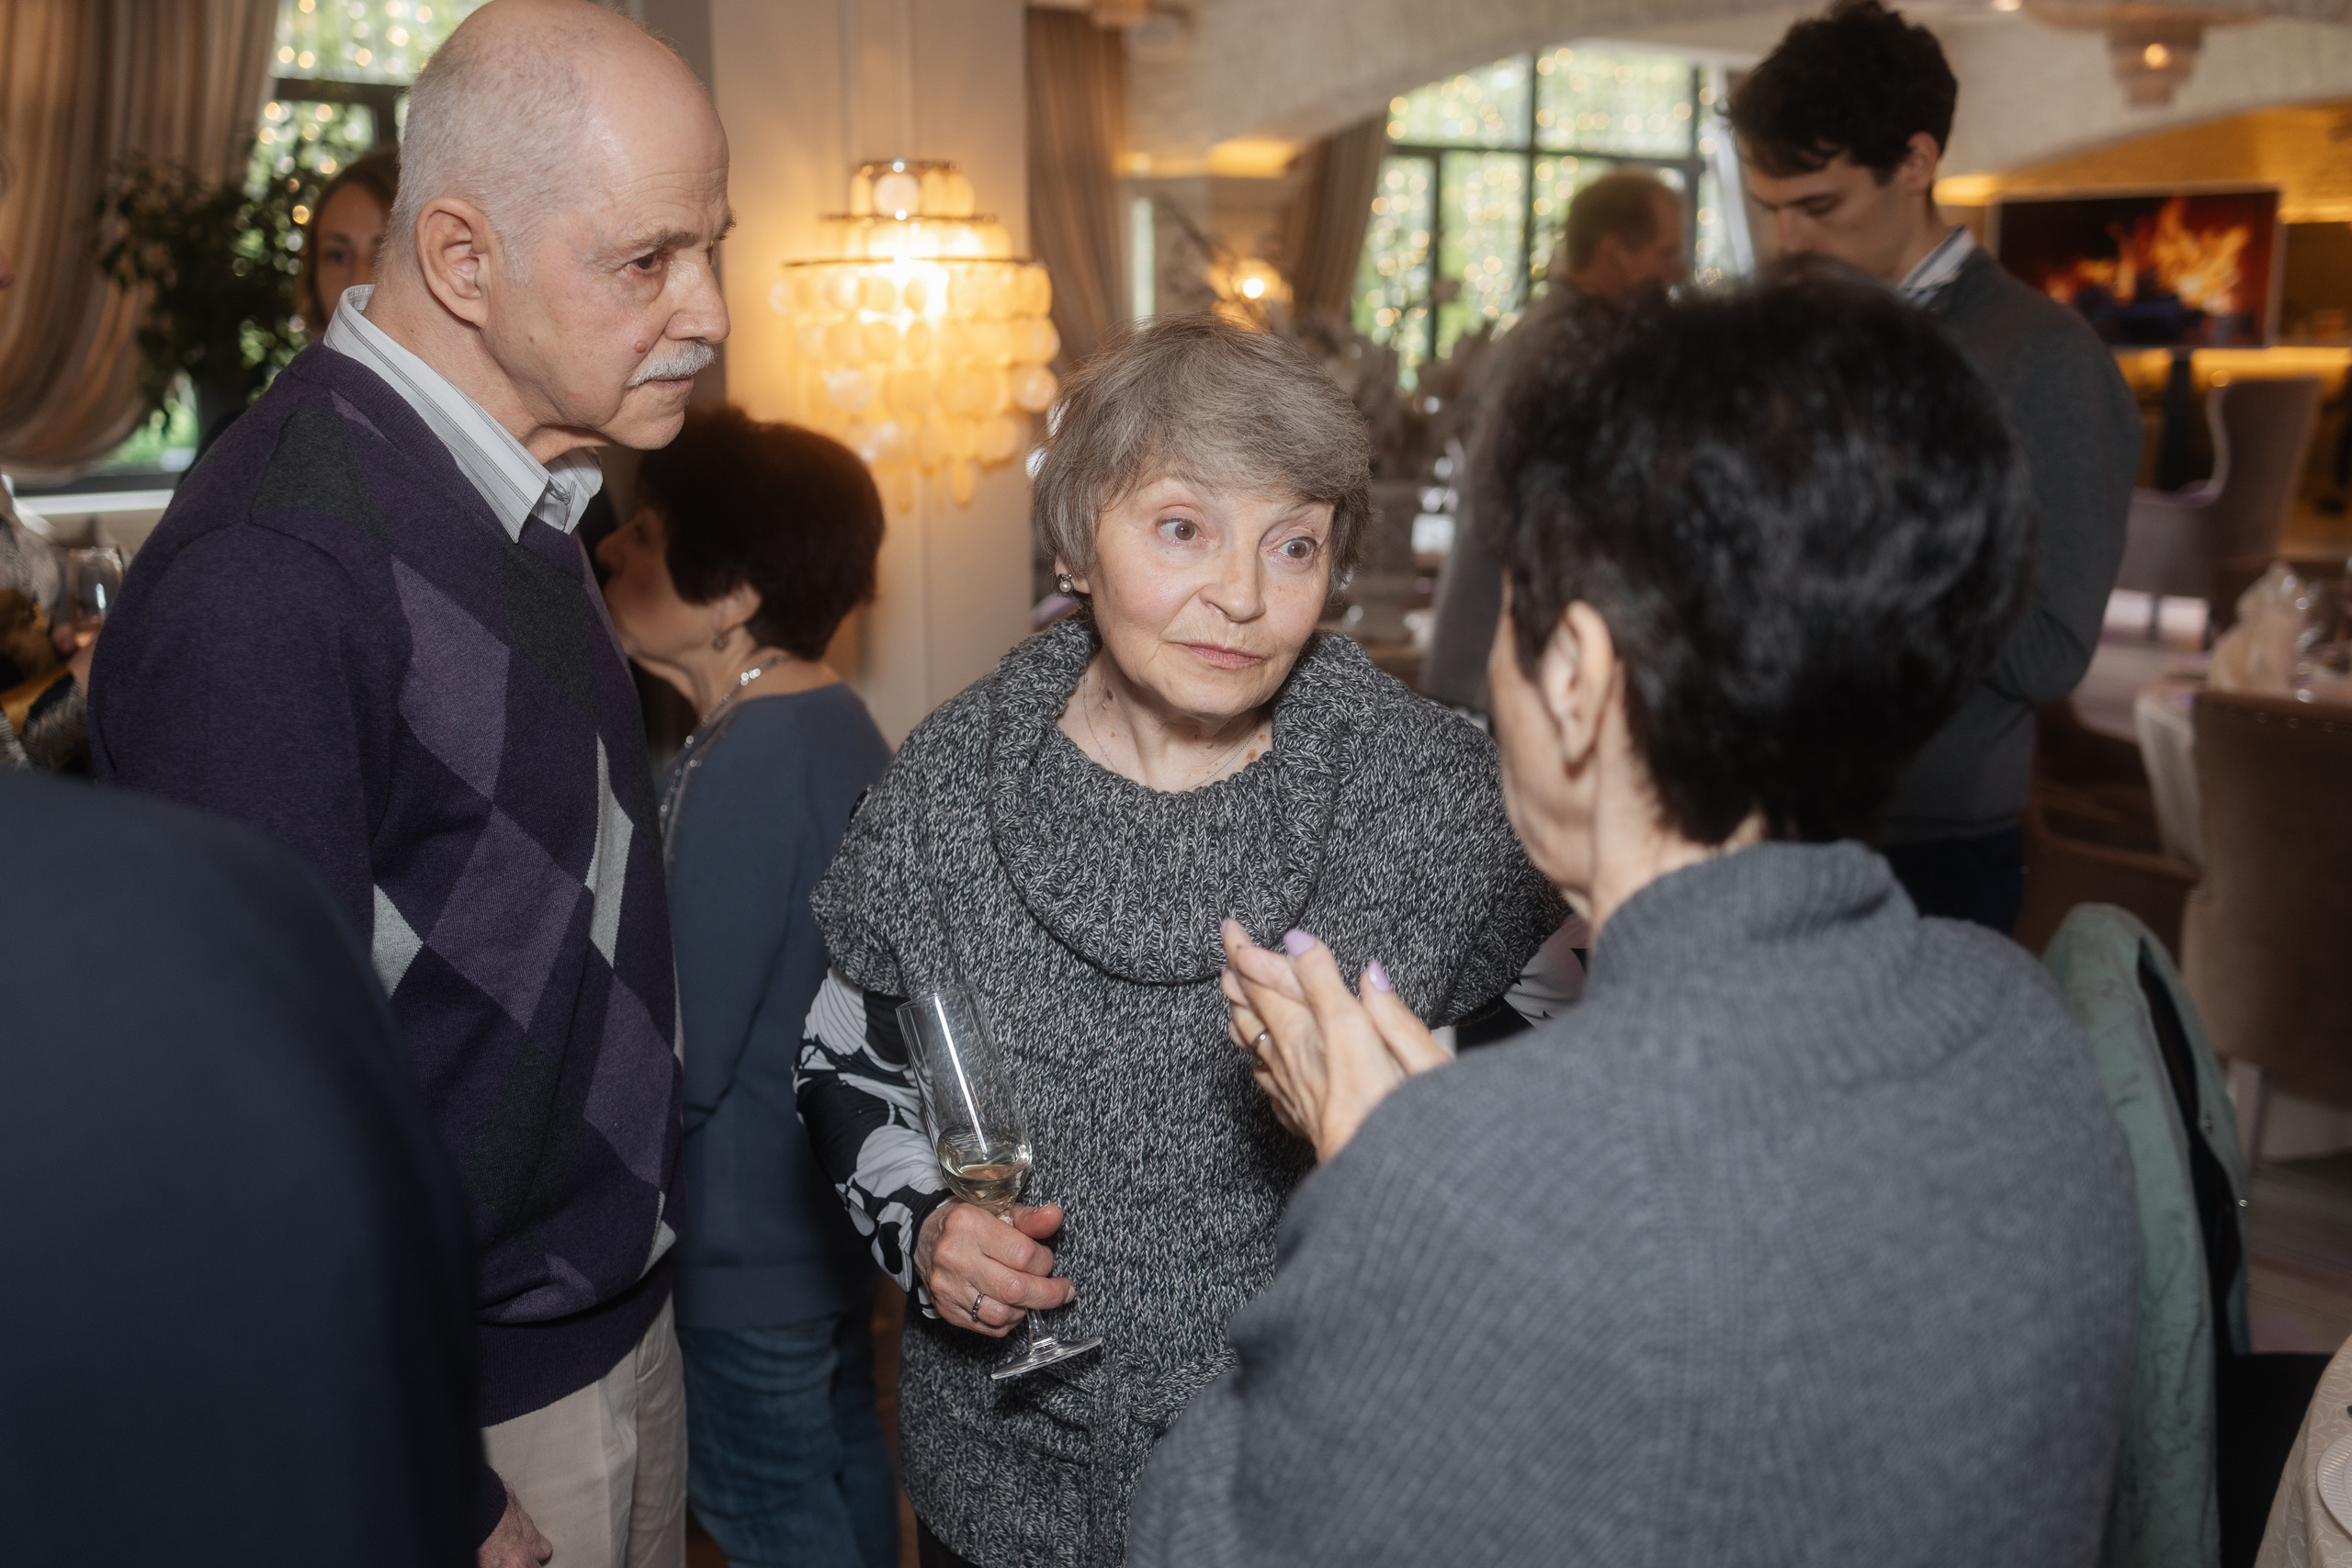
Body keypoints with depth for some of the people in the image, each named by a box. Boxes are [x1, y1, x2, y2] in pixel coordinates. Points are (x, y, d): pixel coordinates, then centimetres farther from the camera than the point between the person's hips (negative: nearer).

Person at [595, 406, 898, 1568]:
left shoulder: (746, 767, -25)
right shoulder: (840, 726, 3)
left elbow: (682, 1059, -24)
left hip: (750, 1253, -9)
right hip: (836, 1204, 9)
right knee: (847, 1464, 23)